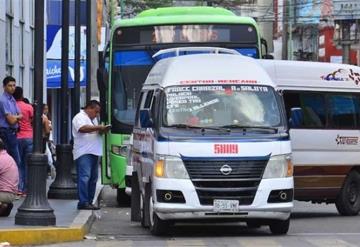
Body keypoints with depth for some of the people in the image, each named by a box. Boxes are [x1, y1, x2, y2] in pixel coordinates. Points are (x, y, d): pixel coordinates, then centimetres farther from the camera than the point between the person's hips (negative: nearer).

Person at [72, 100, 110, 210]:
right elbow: (83, 129, -24)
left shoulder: (93, 119, 23)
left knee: (93, 178, 8)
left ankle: (89, 201, 12)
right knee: (84, 177, -14)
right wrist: (98, 127, -22)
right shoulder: (80, 117, -6)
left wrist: (102, 130, 7)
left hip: (94, 152, 10)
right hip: (83, 153, -10)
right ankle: (83, 202, -17)